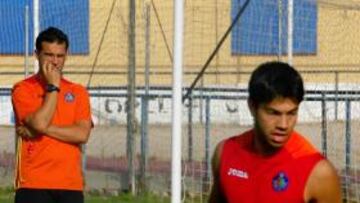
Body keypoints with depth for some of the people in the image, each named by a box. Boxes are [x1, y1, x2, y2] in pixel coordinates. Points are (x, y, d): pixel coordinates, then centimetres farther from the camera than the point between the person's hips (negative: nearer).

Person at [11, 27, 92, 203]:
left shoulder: (78, 93, 11)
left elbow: (82, 134, -4)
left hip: (70, 184, 3)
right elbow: (40, 122, -16)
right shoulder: (23, 89, 1)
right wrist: (53, 87, -8)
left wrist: (43, 129, -10)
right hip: (33, 184, -3)